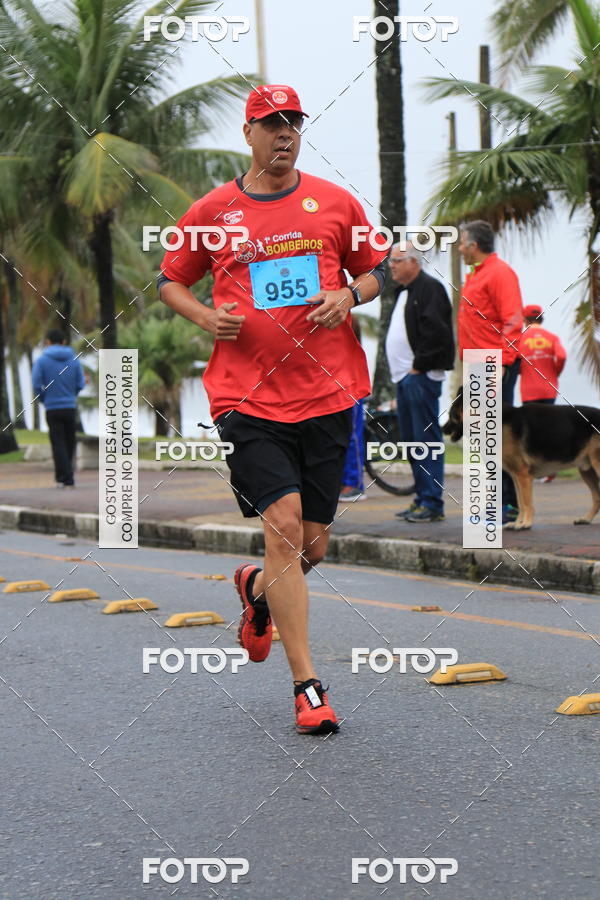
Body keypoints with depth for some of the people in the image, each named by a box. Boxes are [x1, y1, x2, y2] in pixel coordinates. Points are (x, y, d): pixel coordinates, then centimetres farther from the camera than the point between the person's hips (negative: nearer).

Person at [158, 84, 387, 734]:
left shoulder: (335, 203, 9)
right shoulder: (213, 211, 6)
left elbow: (374, 269, 20)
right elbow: (169, 281, 17)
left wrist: (349, 295, -2)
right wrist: (206, 316, -3)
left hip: (327, 392, 2)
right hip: (248, 394, -2)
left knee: (312, 546, 6)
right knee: (283, 522, -15)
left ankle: (257, 589, 43)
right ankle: (307, 685, -8)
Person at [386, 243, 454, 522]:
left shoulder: (430, 289, -10)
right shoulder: (404, 292, 21)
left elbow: (435, 331, -20)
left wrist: (419, 366, -16)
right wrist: (399, 369, 16)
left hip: (421, 377, -10)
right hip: (404, 376, 10)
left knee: (426, 439, -10)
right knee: (410, 439, 11)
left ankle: (432, 504, -9)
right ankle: (422, 498, 17)